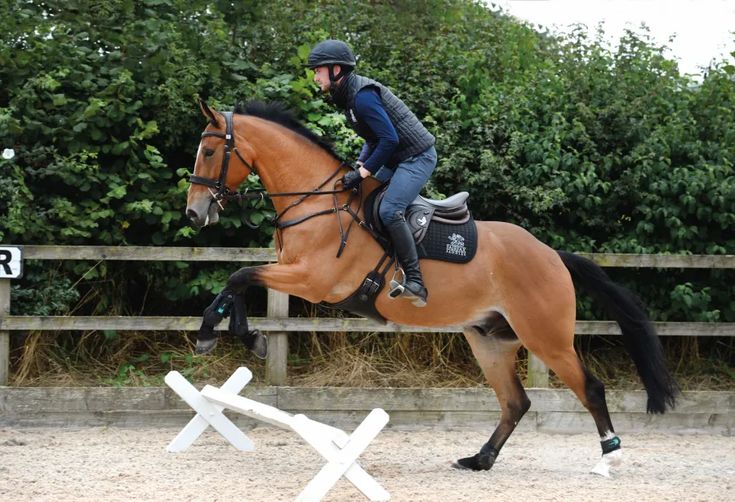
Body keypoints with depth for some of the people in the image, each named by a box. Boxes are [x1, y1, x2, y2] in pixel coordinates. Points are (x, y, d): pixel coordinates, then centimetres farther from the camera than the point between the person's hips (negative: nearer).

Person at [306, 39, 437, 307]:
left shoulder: (362, 96, -22)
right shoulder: (349, 95, 10)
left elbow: (389, 139, -26)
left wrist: (362, 173, -22)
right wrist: (359, 165, 5)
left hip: (417, 157, -11)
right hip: (397, 158, 11)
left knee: (389, 210, -23)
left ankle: (415, 282, -21)